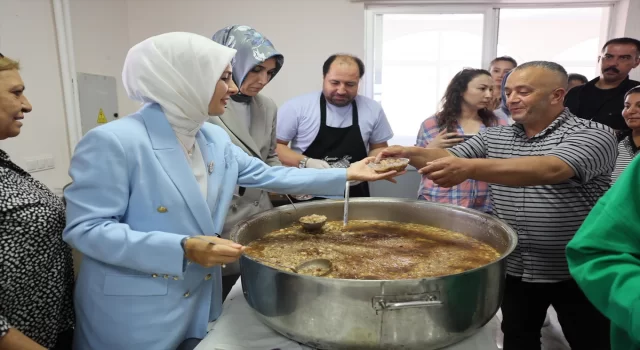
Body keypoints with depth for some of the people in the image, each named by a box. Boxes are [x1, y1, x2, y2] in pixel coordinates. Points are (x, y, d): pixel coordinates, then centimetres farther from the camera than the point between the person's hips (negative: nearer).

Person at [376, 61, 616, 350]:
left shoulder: (593, 134, -14)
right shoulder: (494, 137, 6)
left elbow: (550, 170, -33)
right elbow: (447, 157, -2)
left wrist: (469, 168, -45)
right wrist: (411, 152, -25)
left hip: (577, 273, -4)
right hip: (514, 269, 5)